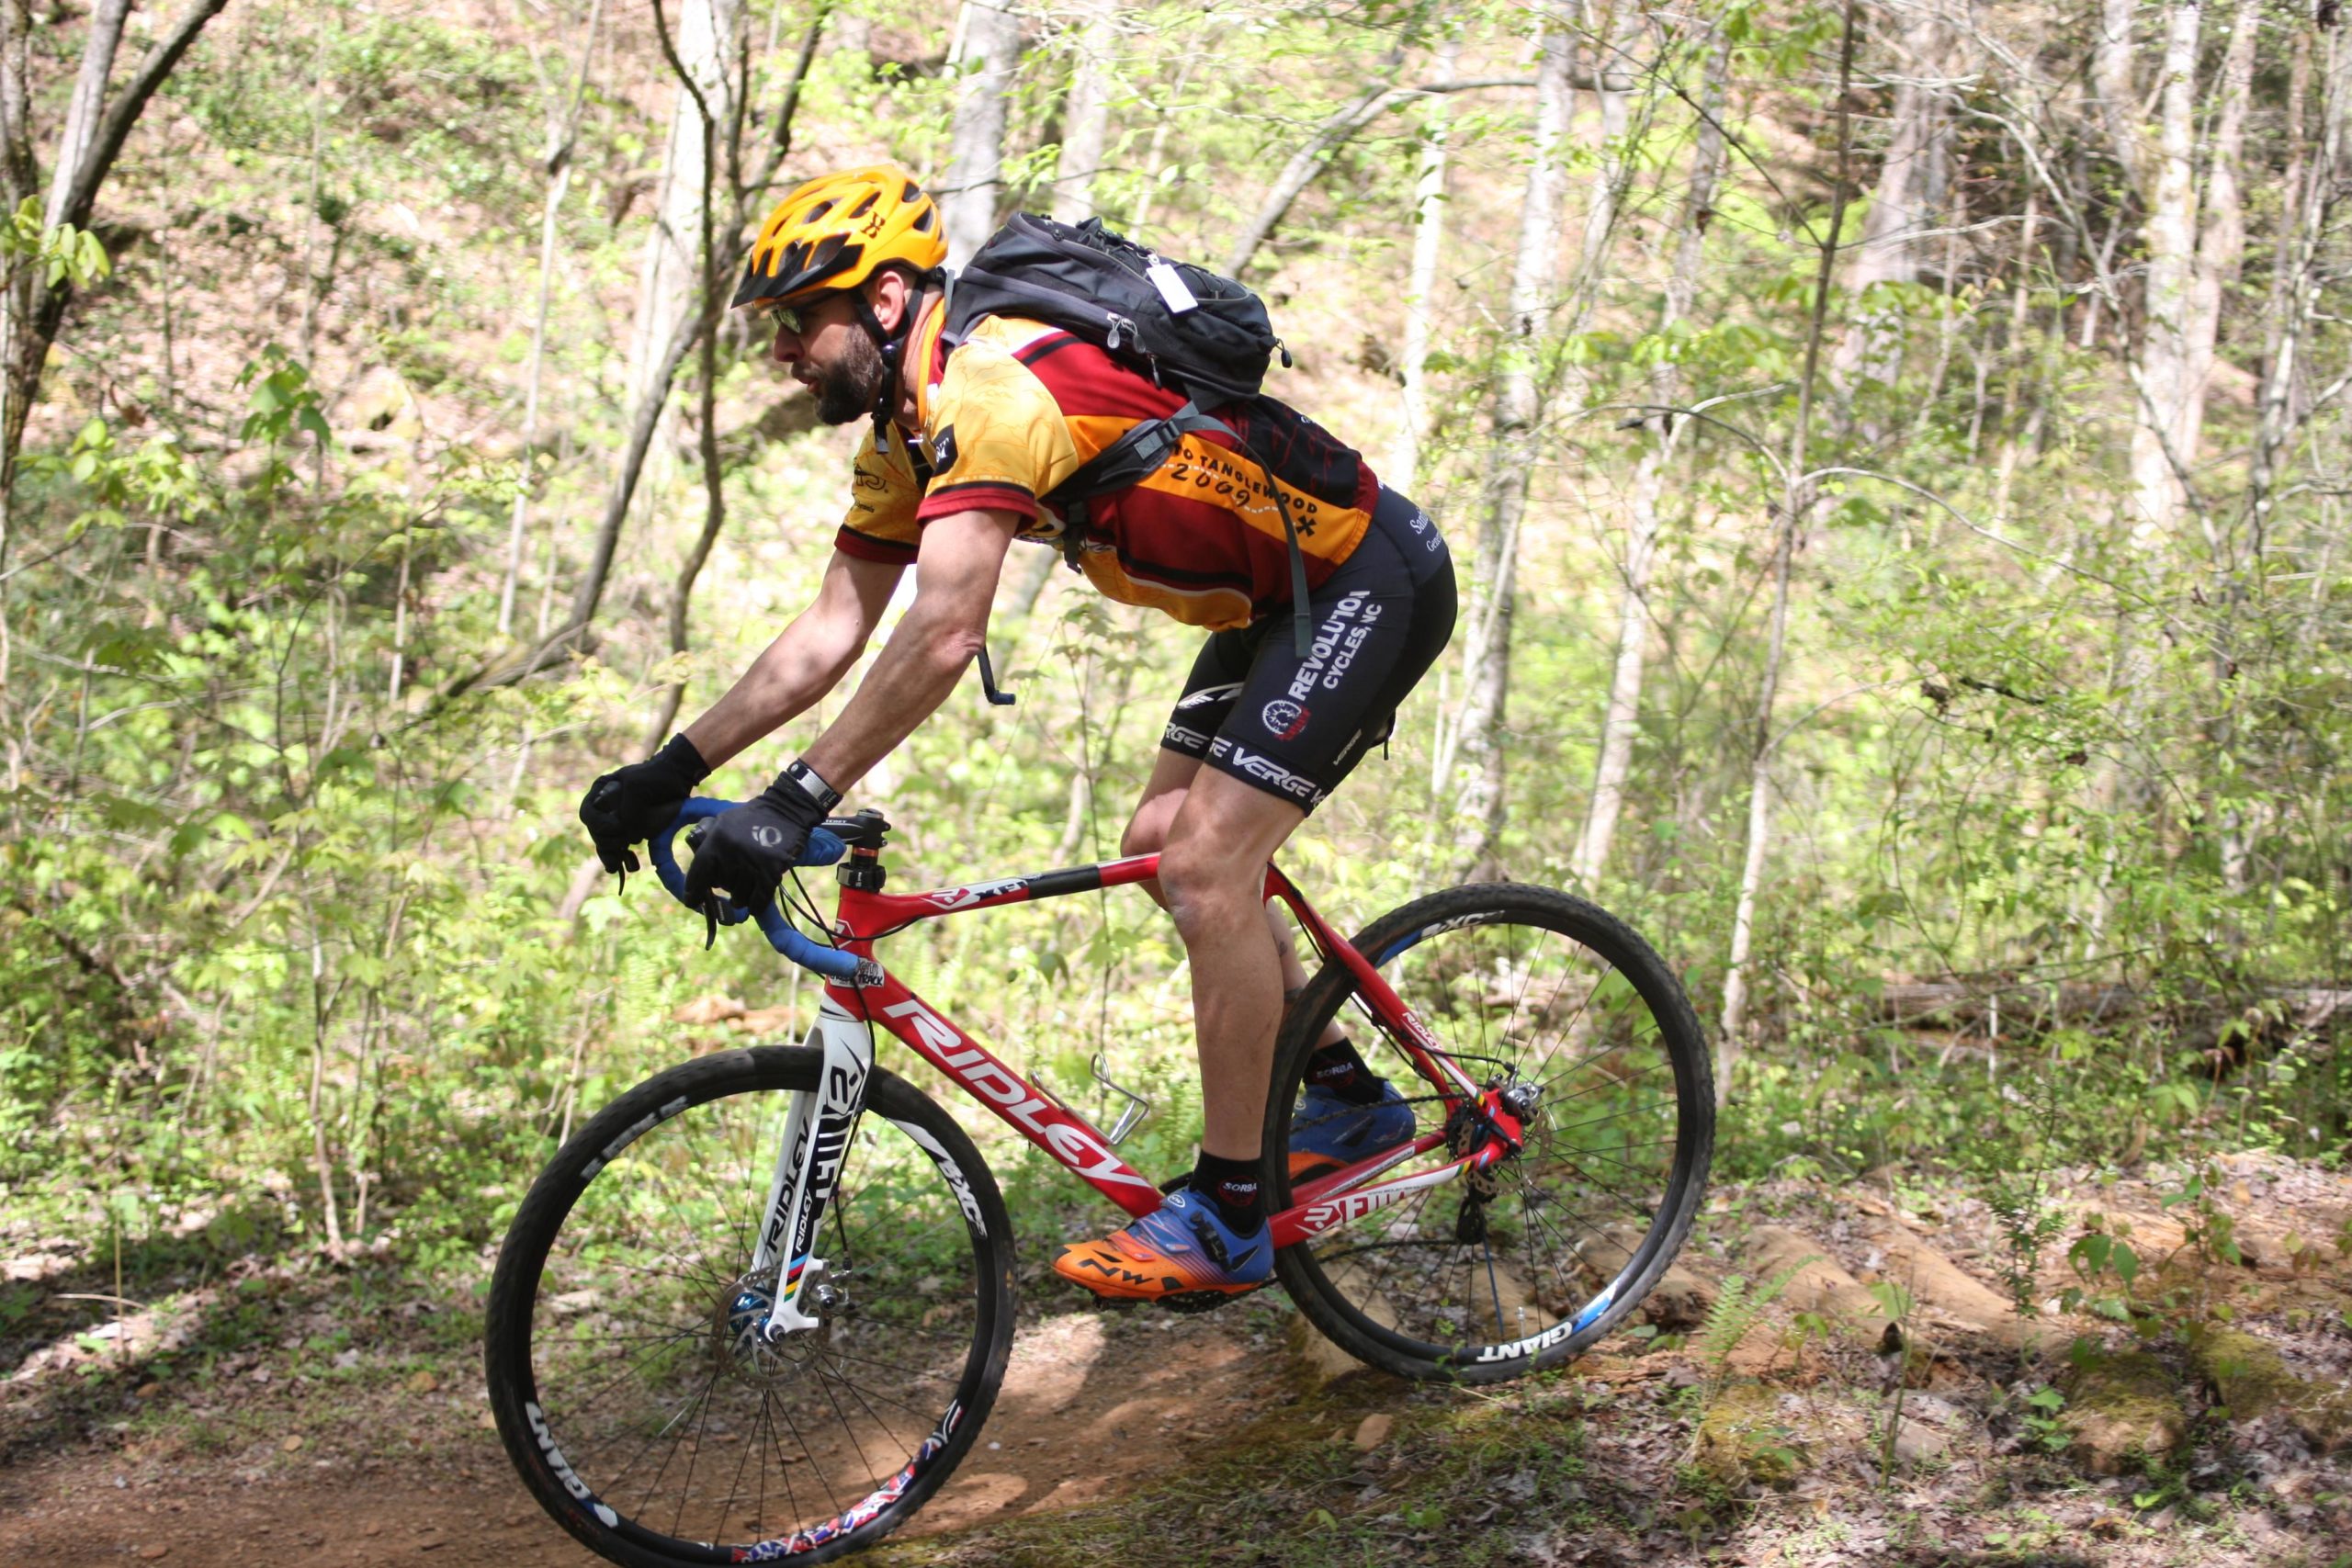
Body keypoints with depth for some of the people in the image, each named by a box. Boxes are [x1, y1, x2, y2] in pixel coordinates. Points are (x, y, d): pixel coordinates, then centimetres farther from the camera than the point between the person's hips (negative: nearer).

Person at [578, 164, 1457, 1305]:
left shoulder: (992, 387, -27)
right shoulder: (910, 435, 5)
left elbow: (946, 633, -37)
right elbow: (829, 635, 5)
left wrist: (799, 799, -37)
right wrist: (673, 770, -2)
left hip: (1371, 580, -10)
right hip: (1279, 597, 10)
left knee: (1204, 870, -14)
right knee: (1164, 843, 14)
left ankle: (1225, 1219, -5)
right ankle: (1347, 1100, 25)